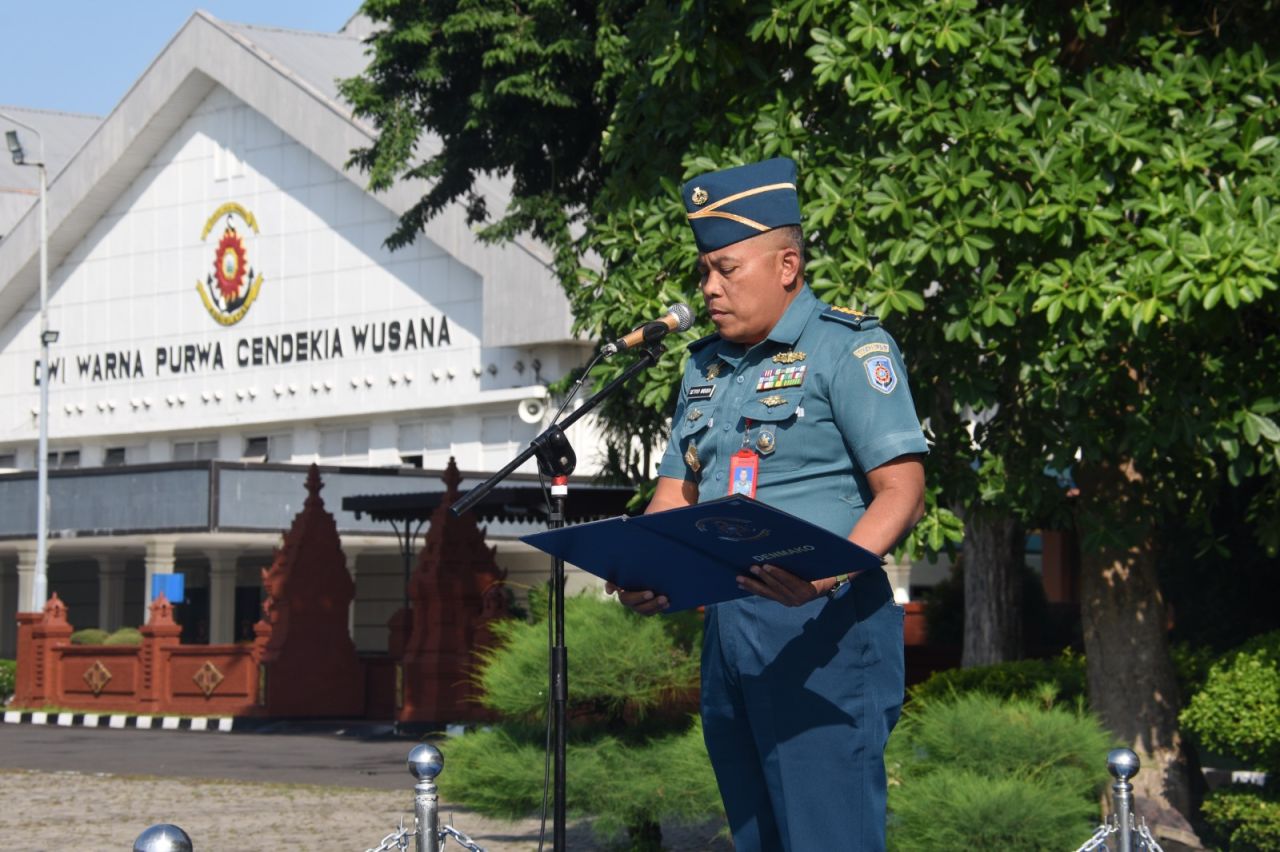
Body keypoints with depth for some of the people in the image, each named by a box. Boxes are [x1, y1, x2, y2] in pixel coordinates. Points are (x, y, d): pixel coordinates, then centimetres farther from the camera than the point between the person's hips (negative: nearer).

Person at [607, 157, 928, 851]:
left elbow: (901, 492, -13)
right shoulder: (705, 366, 19)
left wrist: (831, 573, -30)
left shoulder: (848, 349, -5)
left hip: (820, 630, -8)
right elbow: (677, 494, 20)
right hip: (725, 628, 8)